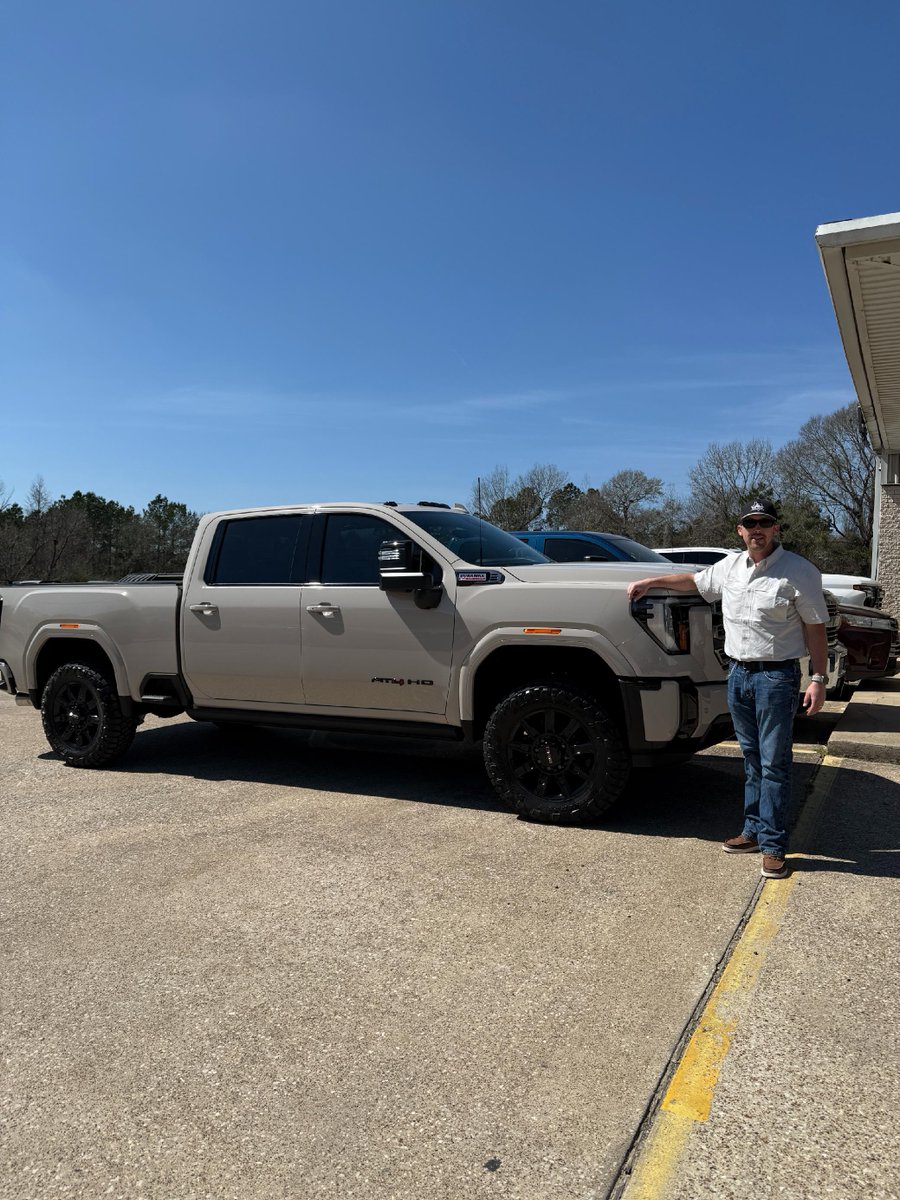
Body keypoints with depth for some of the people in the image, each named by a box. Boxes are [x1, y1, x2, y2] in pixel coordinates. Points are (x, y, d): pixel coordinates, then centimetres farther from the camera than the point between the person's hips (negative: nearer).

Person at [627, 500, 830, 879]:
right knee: (752, 759, 13)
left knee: (774, 763, -2)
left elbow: (815, 629, -8)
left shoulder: (798, 571, -8)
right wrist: (650, 582, 22)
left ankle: (773, 845, 5)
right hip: (738, 673, 6)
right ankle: (753, 831, 23)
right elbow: (694, 581, 26)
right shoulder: (731, 566, 9)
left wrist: (818, 679, -13)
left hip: (776, 676, -6)